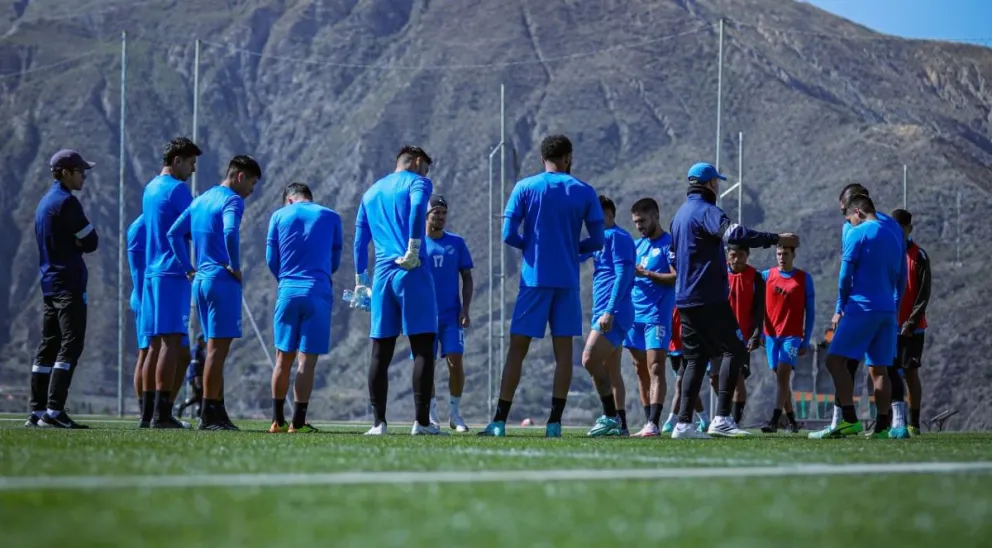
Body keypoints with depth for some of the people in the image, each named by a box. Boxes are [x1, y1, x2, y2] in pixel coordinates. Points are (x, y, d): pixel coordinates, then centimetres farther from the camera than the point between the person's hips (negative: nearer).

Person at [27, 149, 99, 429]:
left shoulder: (44, 203, 18)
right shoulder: (66, 202, -11)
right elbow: (91, 241, -12)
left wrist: (73, 245, 5)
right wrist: (78, 244, 7)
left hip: (49, 283, 9)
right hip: (69, 283, -9)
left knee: (48, 347, 10)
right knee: (70, 345, -11)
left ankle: (37, 412, 10)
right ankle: (54, 411, -18)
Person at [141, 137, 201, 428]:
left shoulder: (150, 189, 19)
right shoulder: (177, 189, -8)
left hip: (152, 273, 9)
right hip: (173, 273, -9)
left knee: (156, 343, 9)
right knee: (172, 341, -11)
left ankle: (147, 412, 8)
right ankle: (161, 413, -16)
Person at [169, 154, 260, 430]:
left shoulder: (201, 200, 18)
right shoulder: (232, 201, -8)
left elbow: (174, 233, 16)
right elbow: (230, 232, -27)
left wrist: (188, 268, 13)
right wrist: (235, 266, -15)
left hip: (200, 280, 9)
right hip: (222, 281, -9)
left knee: (215, 348, 13)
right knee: (218, 348, -7)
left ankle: (216, 412, 14)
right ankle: (209, 415, -9)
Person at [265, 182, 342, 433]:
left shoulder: (279, 216, 10)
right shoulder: (331, 217, 9)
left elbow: (271, 260, 8)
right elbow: (335, 261, 12)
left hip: (288, 291, 1)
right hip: (319, 292, -1)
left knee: (284, 358, 10)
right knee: (307, 360, -2)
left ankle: (278, 420, 15)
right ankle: (298, 422, -5)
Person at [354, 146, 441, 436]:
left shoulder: (371, 192, 23)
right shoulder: (417, 182, 4)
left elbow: (360, 240, 23)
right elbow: (417, 208, -19)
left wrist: (361, 279, 27)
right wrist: (413, 250, -17)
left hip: (382, 274, 6)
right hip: (411, 272, -6)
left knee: (381, 352, 6)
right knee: (423, 348, -5)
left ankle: (379, 422, 3)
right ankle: (422, 421, -11)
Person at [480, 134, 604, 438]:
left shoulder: (525, 188, 1)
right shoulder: (585, 192, 4)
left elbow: (509, 235, -4)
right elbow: (597, 241, 2)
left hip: (534, 278, -1)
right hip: (567, 281, 1)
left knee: (517, 348, 1)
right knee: (563, 350, 5)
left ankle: (500, 421, -3)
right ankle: (555, 422, 0)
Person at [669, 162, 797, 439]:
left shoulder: (680, 214, 20)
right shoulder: (706, 211, -10)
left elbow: (673, 259, 29)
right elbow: (735, 234, -28)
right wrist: (777, 239, -28)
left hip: (685, 299, 9)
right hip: (709, 299, -9)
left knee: (697, 359, 10)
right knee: (735, 351, -7)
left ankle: (683, 424, 4)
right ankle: (721, 418, -16)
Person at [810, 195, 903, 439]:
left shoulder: (857, 234, -4)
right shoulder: (894, 238, 17)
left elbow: (845, 276, -7)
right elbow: (900, 281, 20)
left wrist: (841, 308, 3)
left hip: (862, 307, -7)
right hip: (887, 310, 7)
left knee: (835, 360, -8)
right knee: (879, 369, 8)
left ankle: (849, 420, -19)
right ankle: (882, 426, 2)